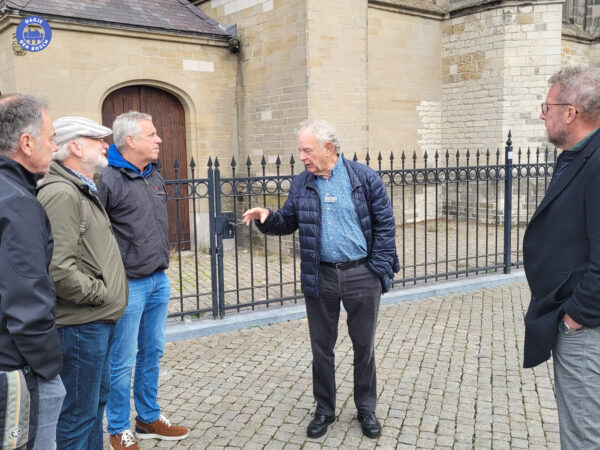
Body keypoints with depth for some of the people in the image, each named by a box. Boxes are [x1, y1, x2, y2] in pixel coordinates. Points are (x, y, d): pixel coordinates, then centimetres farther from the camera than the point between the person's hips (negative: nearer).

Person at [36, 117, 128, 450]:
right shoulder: (61, 194, -19)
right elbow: (58, 269, -27)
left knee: (97, 396, 22)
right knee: (78, 413, 3)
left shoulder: (83, 190, 15)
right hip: (81, 324, -10)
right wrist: (100, 293, -15)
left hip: (99, 320, 10)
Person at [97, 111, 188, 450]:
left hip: (159, 281, 8)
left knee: (153, 353, 17)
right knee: (123, 361, 5)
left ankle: (150, 419, 34)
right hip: (128, 285, -8)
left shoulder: (155, 176, 10)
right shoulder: (109, 180, -15)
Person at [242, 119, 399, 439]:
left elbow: (384, 225, -3)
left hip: (361, 275, -2)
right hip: (319, 278, 2)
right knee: (321, 347, 12)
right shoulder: (301, 184, 3)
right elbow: (288, 222, 8)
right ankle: (324, 409, 30)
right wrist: (266, 218, -13)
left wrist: (378, 270, -8)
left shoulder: (365, 178, -5)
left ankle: (366, 409, 30)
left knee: (364, 345, 11)